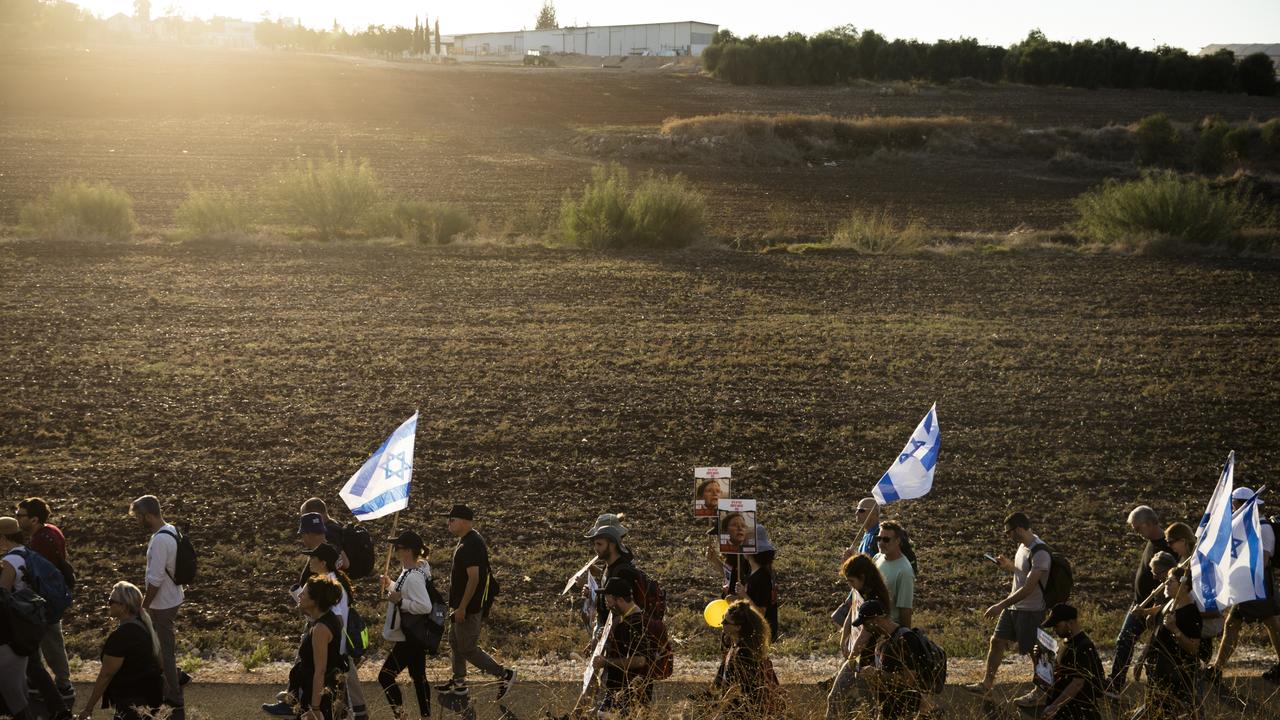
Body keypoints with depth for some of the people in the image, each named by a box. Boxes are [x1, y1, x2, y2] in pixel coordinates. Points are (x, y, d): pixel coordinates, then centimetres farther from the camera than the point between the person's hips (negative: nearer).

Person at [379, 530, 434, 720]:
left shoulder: (413, 577, -25)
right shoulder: (408, 571, 7)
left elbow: (425, 606, -31)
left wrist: (399, 601, -25)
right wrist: (390, 586, 9)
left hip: (409, 639, -11)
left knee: (385, 676, -5)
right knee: (418, 677, 17)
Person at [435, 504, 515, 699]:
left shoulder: (471, 545, -24)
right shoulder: (468, 541, 10)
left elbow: (473, 578, -28)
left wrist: (462, 608, -25)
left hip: (469, 608, -11)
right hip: (462, 605, 11)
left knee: (468, 650, -4)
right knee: (455, 642, 19)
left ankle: (504, 675, 1)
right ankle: (458, 683, 29)